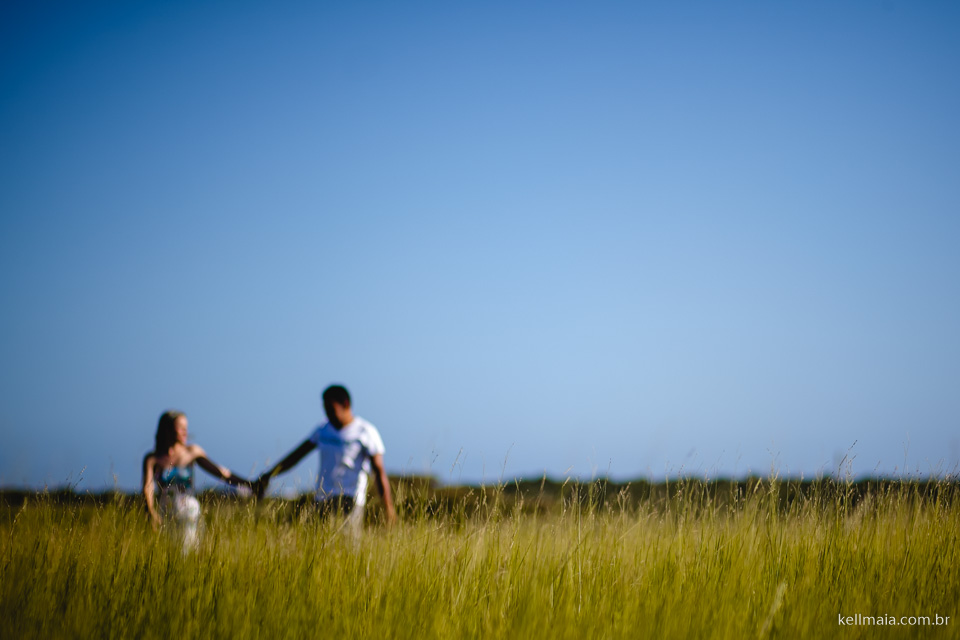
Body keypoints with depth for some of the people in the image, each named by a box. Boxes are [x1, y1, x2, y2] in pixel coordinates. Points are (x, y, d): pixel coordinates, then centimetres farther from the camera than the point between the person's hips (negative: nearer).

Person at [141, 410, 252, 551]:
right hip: (165, 515, 0)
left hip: (189, 514, 0)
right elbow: (148, 488, -9)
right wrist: (151, 512, -28)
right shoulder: (152, 459, 2)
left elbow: (220, 472, 6)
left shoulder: (192, 452, 4)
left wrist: (250, 484, -1)